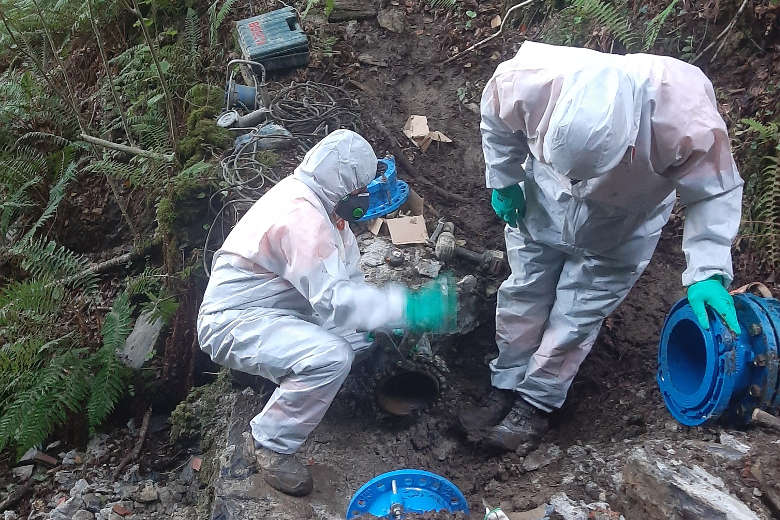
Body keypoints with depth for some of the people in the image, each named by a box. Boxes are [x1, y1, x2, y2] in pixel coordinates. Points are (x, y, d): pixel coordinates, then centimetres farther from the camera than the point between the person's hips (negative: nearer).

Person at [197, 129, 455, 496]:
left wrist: (387, 322, -2)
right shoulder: (301, 218, -26)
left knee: (364, 329, 7)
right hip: (233, 322, -10)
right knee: (331, 357, -32)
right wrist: (408, 307, -30)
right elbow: (334, 300, -31)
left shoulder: (308, 199, 6)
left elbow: (347, 277, 9)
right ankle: (273, 444, -12)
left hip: (273, 311, 10)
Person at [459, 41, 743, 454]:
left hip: (618, 231, -2)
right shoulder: (529, 78, -37)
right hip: (544, 204, 2)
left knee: (575, 319, 6)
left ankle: (535, 404, 29)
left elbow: (715, 194, -20)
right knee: (522, 298, 12)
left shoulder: (690, 124, -40)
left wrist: (708, 272, -30)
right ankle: (506, 387, 35)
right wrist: (503, 183, -6)